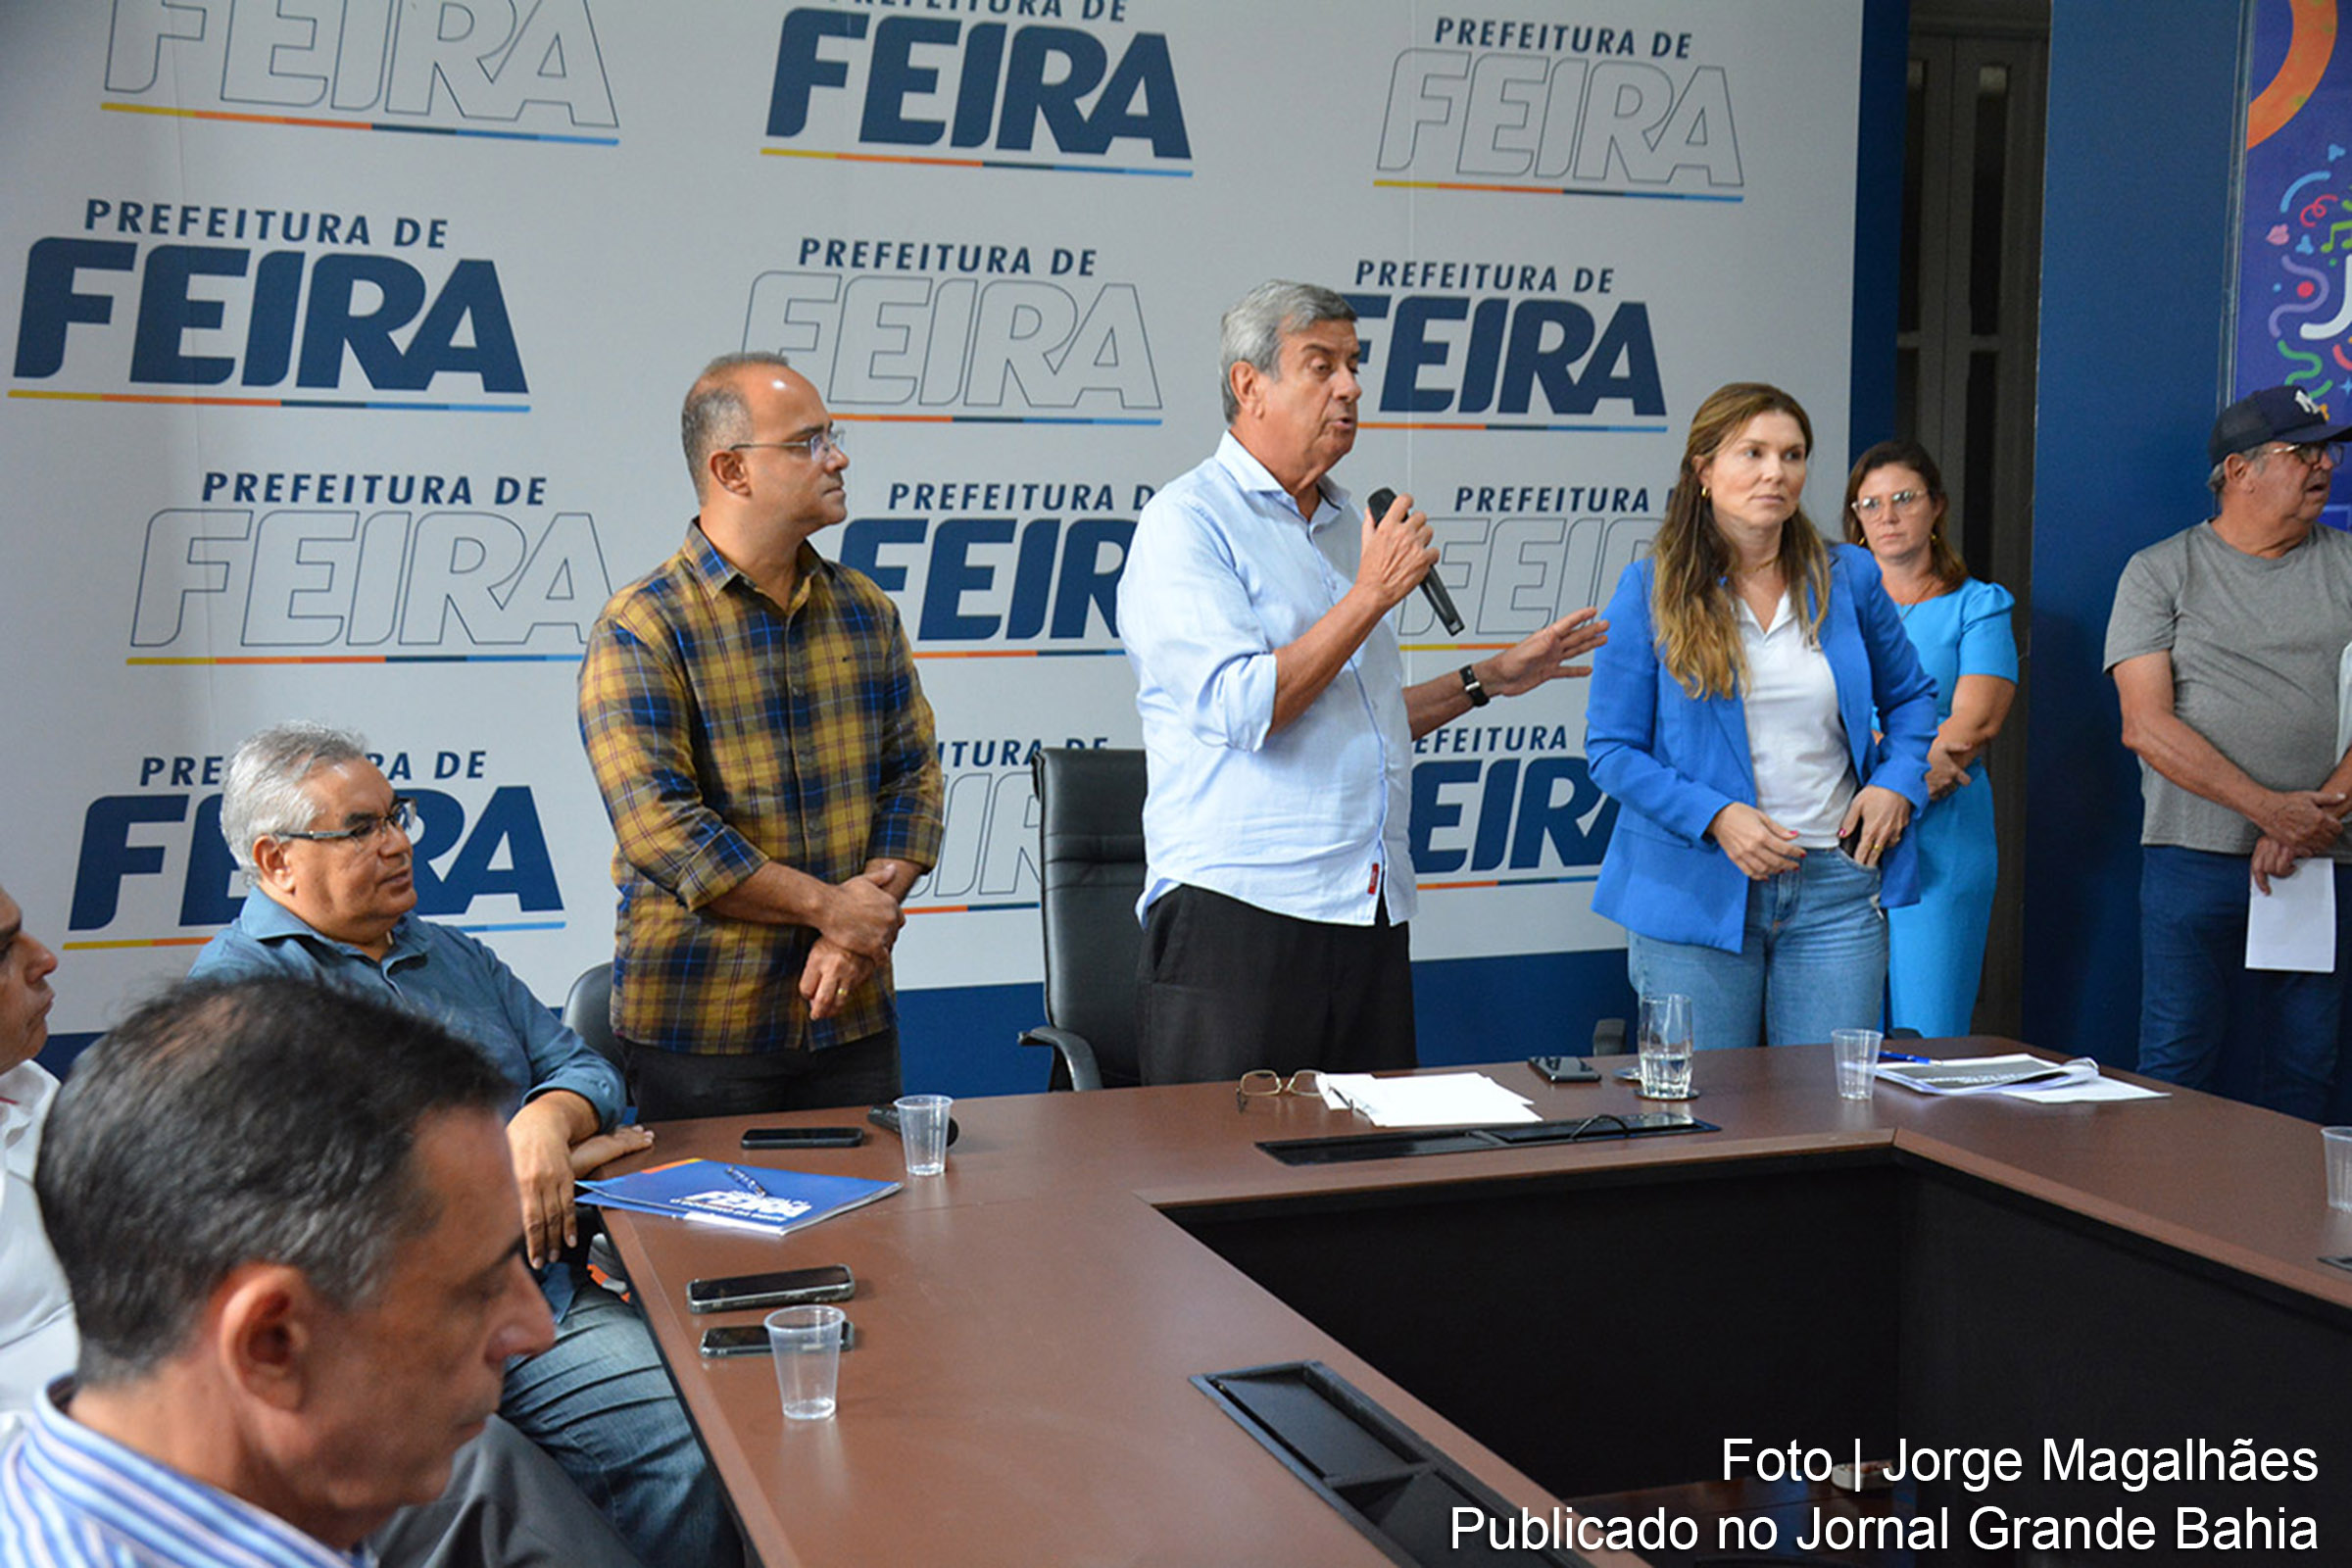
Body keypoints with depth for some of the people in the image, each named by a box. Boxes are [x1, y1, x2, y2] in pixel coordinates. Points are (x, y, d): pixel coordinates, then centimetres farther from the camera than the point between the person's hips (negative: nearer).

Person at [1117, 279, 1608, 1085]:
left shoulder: (1348, 525, 19)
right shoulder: (1186, 523, -6)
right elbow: (1245, 710, -18)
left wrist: (1488, 679, 24)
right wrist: (1371, 595, -12)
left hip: (1372, 917, 7)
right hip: (1242, 909, -7)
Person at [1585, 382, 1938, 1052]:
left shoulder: (1848, 577, 7)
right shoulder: (1651, 590, -2)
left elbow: (1910, 695, 22)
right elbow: (1611, 748, -3)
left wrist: (1898, 781, 2)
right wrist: (1714, 816, -15)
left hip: (1836, 892, 2)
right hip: (1696, 891, -2)